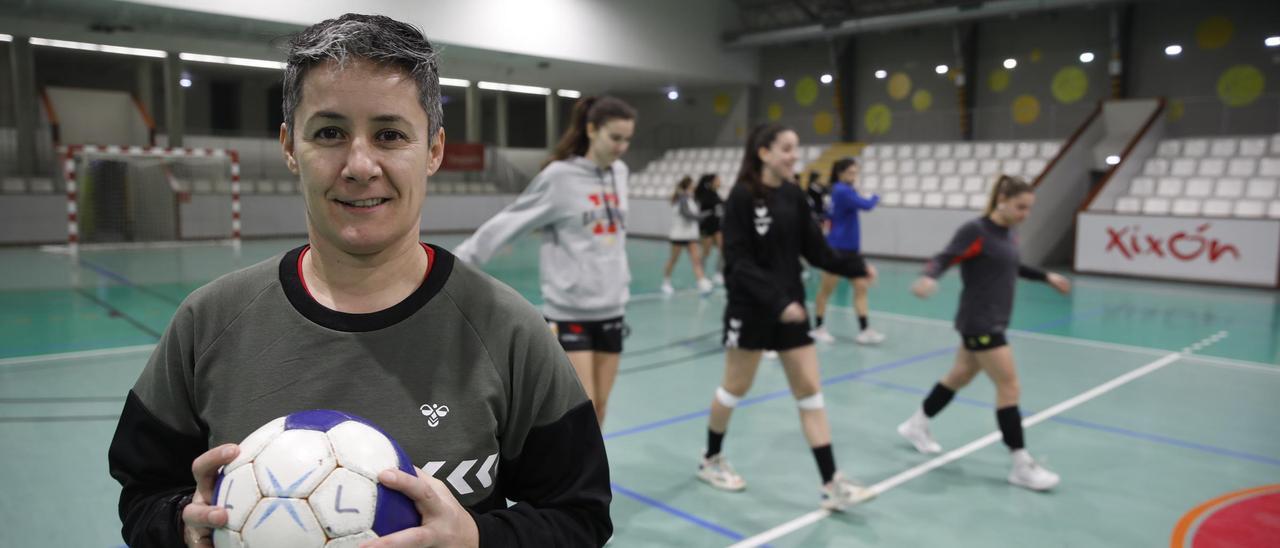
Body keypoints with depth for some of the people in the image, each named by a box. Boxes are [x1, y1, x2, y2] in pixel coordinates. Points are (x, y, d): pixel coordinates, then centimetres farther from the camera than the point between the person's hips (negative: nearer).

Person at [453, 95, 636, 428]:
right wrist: (459, 259, -9)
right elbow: (508, 223, -8)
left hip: (610, 309, 5)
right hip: (569, 312, -5)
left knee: (599, 406, 10)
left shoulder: (619, 174, 7)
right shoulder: (559, 176, -10)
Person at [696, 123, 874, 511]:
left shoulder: (794, 197, 4)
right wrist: (775, 299, -26)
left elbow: (815, 250, 8)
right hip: (750, 309, -6)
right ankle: (711, 460, 32)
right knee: (736, 387, 9)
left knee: (810, 390, 4)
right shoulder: (742, 197, -13)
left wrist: (855, 268, -1)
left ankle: (831, 485, 9)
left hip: (790, 307, 6)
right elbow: (738, 262, -18)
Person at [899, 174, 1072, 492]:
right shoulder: (976, 231, -16)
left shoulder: (1007, 234, 10)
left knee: (960, 376, 19)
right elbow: (943, 259, -24)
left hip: (993, 323, 9)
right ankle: (1022, 466, 1)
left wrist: (1046, 277, 34)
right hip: (979, 324, -9)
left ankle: (916, 426, 36)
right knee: (1010, 387, -8)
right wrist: (928, 279, -44)